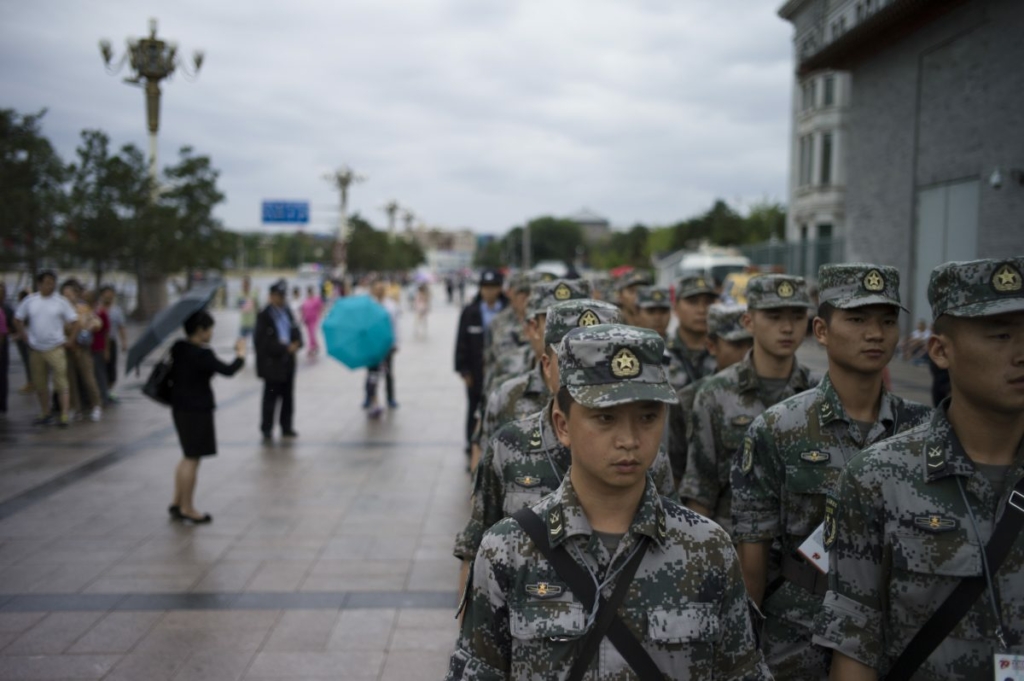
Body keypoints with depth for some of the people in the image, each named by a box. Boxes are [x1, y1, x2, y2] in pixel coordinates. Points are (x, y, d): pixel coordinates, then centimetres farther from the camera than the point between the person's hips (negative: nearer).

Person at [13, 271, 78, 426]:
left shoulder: (61, 301, -3)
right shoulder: (29, 300, 3)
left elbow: (72, 320, 2)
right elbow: (18, 319, 13)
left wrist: (65, 337, -2)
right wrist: (24, 336, 6)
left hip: (55, 348, -3)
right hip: (35, 349, 3)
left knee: (61, 383, -9)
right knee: (40, 384, 11)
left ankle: (65, 416, -10)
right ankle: (45, 413, 24)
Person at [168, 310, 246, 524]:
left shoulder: (178, 348, 5)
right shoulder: (202, 354, -21)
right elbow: (227, 371, -25)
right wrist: (241, 355, -10)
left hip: (180, 408, 9)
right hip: (197, 411, -9)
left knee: (188, 457, 21)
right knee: (192, 458, 1)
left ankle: (177, 503, 27)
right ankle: (186, 509, 10)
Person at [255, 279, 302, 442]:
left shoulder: (287, 312, 9)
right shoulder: (264, 316, -9)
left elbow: (297, 333, 12)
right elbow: (264, 342, -14)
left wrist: (296, 344, -11)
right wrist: (286, 348, -17)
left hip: (288, 361, 6)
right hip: (272, 363, -6)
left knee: (288, 396, 11)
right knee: (271, 397, -1)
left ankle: (286, 427, 22)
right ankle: (266, 430, 9)